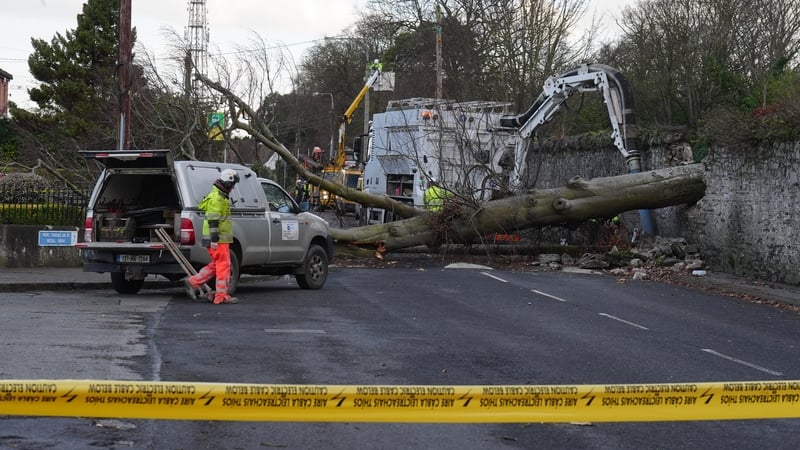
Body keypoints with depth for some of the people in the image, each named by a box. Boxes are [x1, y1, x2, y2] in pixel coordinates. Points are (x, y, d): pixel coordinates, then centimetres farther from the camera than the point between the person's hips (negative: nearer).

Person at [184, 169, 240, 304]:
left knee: (215, 265, 15)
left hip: (217, 238, 10)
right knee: (224, 265, -6)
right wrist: (214, 239, -24)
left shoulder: (219, 196, 19)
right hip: (218, 239, -10)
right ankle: (222, 296, -3)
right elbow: (213, 219, -21)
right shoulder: (217, 197, -15)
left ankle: (193, 282, 15)